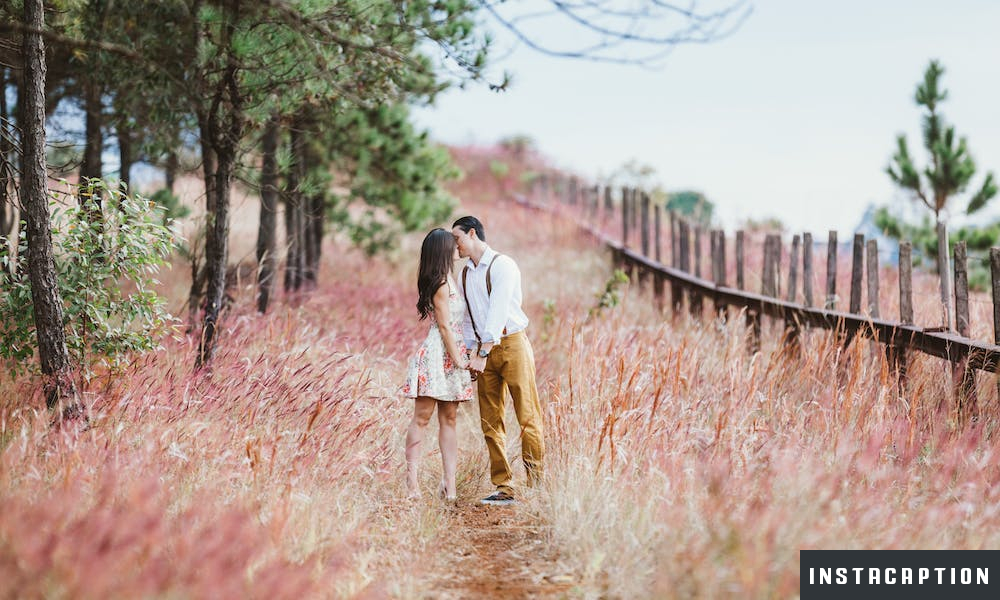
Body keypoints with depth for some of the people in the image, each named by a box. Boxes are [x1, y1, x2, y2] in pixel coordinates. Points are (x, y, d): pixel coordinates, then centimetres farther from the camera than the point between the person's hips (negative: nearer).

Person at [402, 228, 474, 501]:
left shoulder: (449, 280, 16)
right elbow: (444, 325, -14)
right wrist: (459, 360, -11)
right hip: (437, 355, -10)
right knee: (422, 417, -5)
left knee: (449, 418, 5)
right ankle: (411, 477, -3)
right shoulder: (441, 284, -13)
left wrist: (462, 358, 16)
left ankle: (449, 481, 4)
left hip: (450, 358, 10)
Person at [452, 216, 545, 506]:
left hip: (511, 344, -7)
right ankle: (504, 489, 5)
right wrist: (470, 355, 5)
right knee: (490, 422, 3)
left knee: (528, 417, -7)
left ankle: (535, 485, -4)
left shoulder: (502, 265, -8)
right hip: (484, 351, 7)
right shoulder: (464, 275, 14)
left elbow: (498, 310, -16)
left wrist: (483, 354, -21)